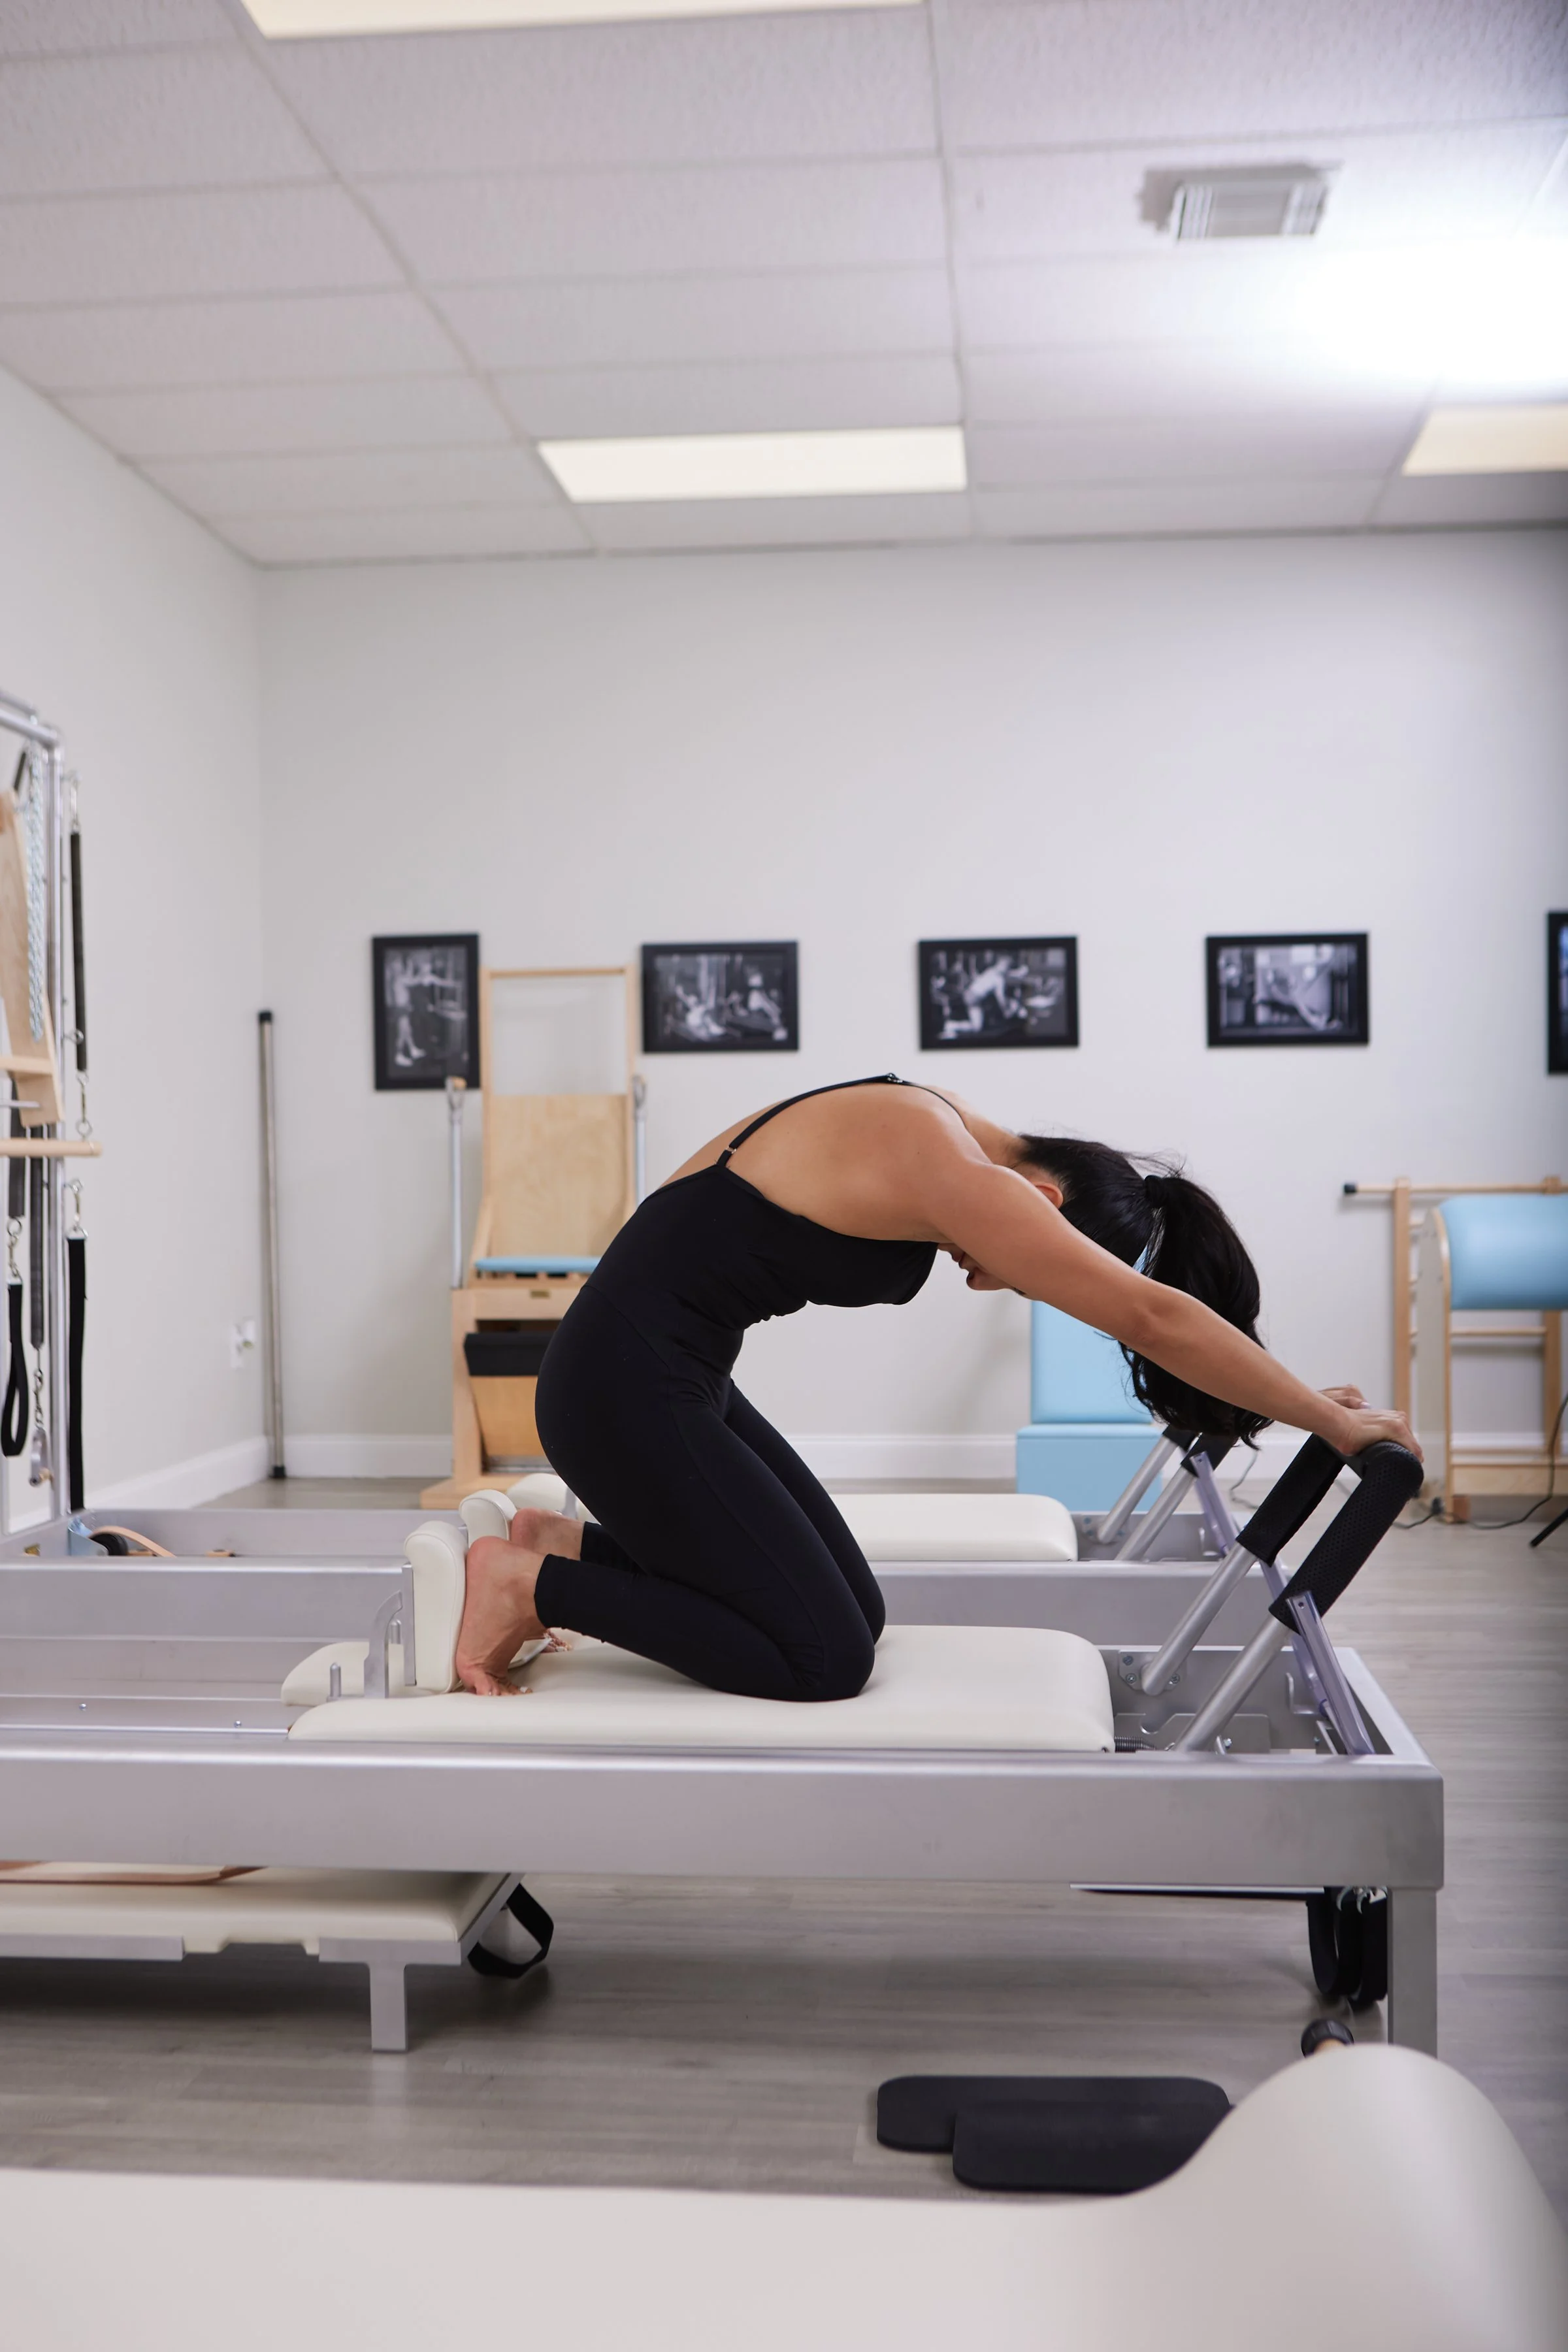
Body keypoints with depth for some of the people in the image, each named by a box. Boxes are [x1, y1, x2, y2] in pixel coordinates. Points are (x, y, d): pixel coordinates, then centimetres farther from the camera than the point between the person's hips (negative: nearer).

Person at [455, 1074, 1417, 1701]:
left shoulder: (939, 1132, 6)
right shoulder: (948, 1170, -22)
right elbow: (1149, 1314, -22)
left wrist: (1292, 1397, 17)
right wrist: (1329, 1419, -13)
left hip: (678, 1381, 10)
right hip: (628, 1386, -10)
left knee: (855, 1615, 10)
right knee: (824, 1661, -8)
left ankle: (572, 1547, 14)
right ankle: (534, 1584, -1)